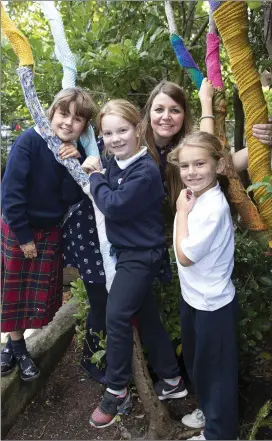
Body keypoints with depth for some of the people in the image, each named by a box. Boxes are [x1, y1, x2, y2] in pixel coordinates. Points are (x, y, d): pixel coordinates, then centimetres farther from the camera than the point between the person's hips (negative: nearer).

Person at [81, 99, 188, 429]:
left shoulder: (146, 171, -21)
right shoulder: (114, 163, 4)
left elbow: (113, 206, -24)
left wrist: (96, 176, -11)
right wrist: (94, 174, -6)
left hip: (141, 254, -9)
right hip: (127, 251, 9)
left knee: (116, 316, -8)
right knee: (145, 316, 15)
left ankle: (117, 392, 10)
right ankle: (171, 380, 31)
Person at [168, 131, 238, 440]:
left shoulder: (214, 206, -28)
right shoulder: (195, 198, 0)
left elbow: (185, 255, -24)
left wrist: (181, 212, -19)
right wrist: (185, 209, -2)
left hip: (212, 303, -9)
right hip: (193, 296, 9)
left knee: (215, 368, 10)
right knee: (195, 361, 26)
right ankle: (208, 413, 49)